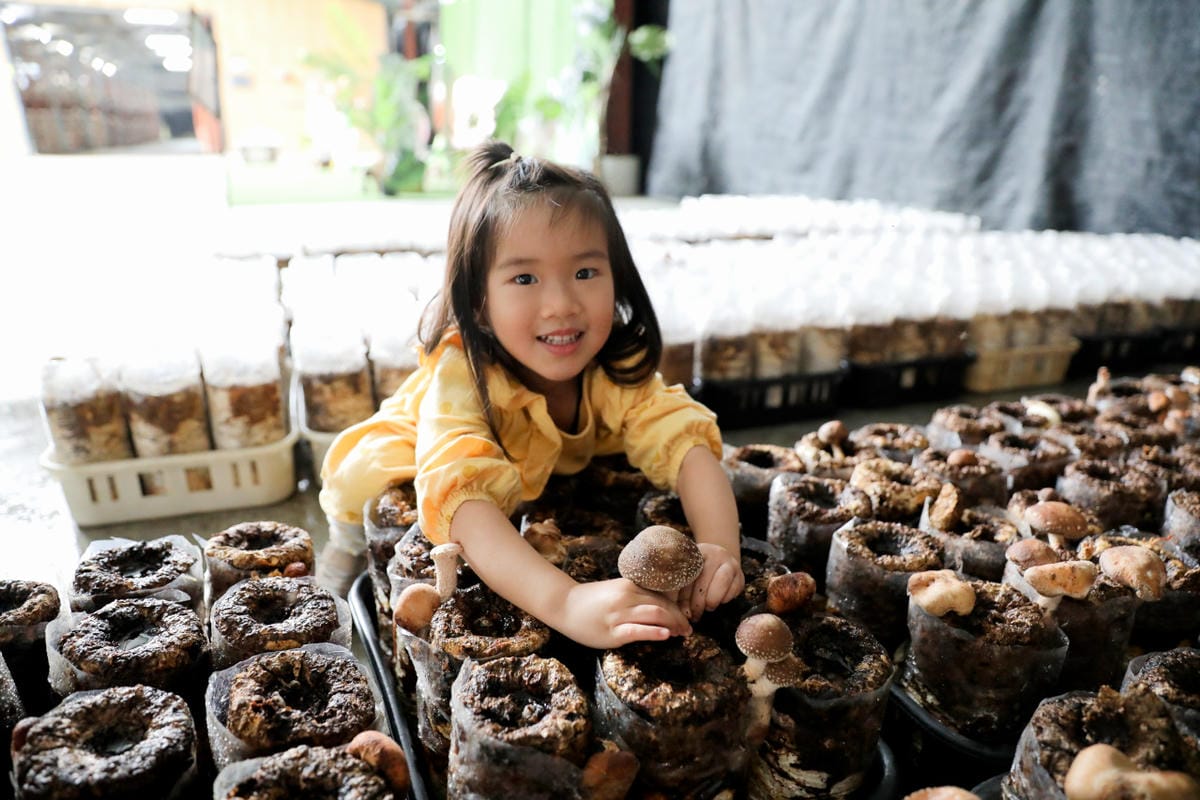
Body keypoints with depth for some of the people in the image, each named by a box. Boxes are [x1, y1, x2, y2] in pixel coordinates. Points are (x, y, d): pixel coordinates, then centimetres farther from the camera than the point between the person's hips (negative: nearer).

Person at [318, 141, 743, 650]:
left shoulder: (616, 366, -27)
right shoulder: (460, 374, -39)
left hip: (536, 505, 5)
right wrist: (566, 602, -68)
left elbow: (685, 440, -35)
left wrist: (719, 545, -55)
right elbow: (461, 497, -53)